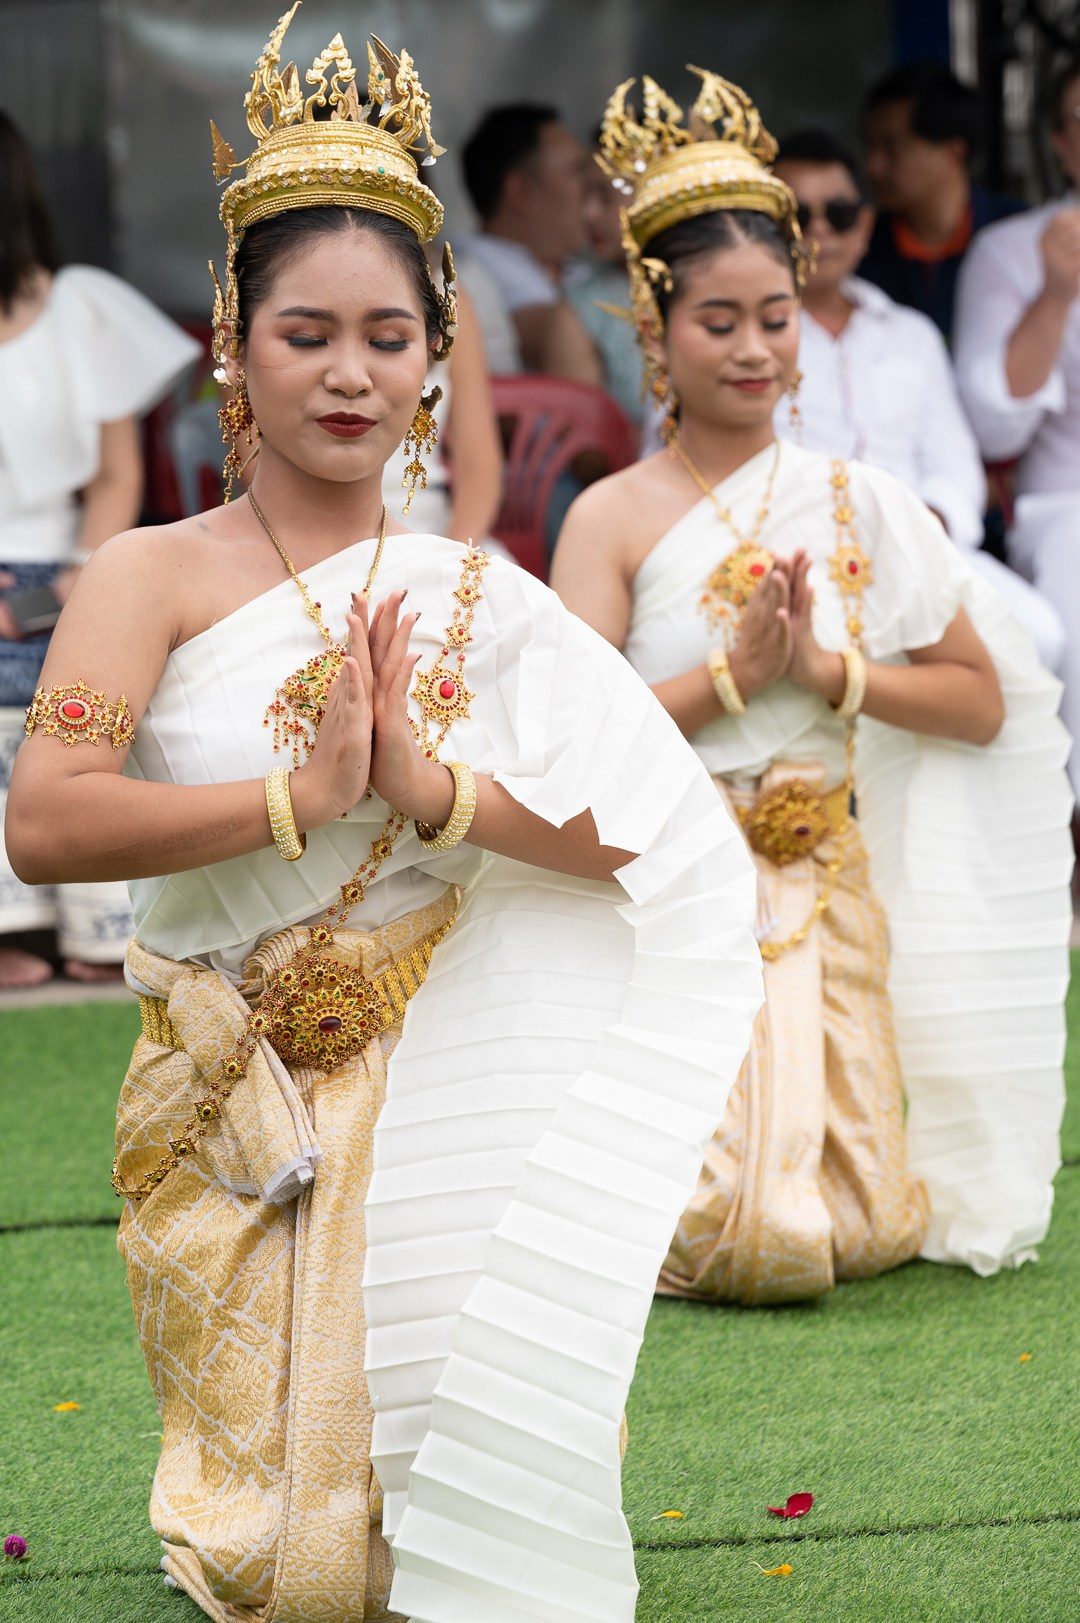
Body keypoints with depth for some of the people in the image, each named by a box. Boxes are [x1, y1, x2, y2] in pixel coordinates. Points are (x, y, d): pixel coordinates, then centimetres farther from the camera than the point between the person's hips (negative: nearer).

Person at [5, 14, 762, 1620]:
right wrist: (302, 797, -22)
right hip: (241, 1124, -1)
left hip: (451, 1107, 1)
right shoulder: (154, 575, -2)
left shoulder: (476, 600, 5)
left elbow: (661, 837, -6)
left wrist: (432, 789, -20)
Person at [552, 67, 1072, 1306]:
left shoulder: (859, 506, 5)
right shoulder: (615, 520, -4)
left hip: (823, 908, 3)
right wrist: (734, 673, -17)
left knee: (848, 1228, -8)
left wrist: (828, 670, -9)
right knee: (729, 1233, -15)